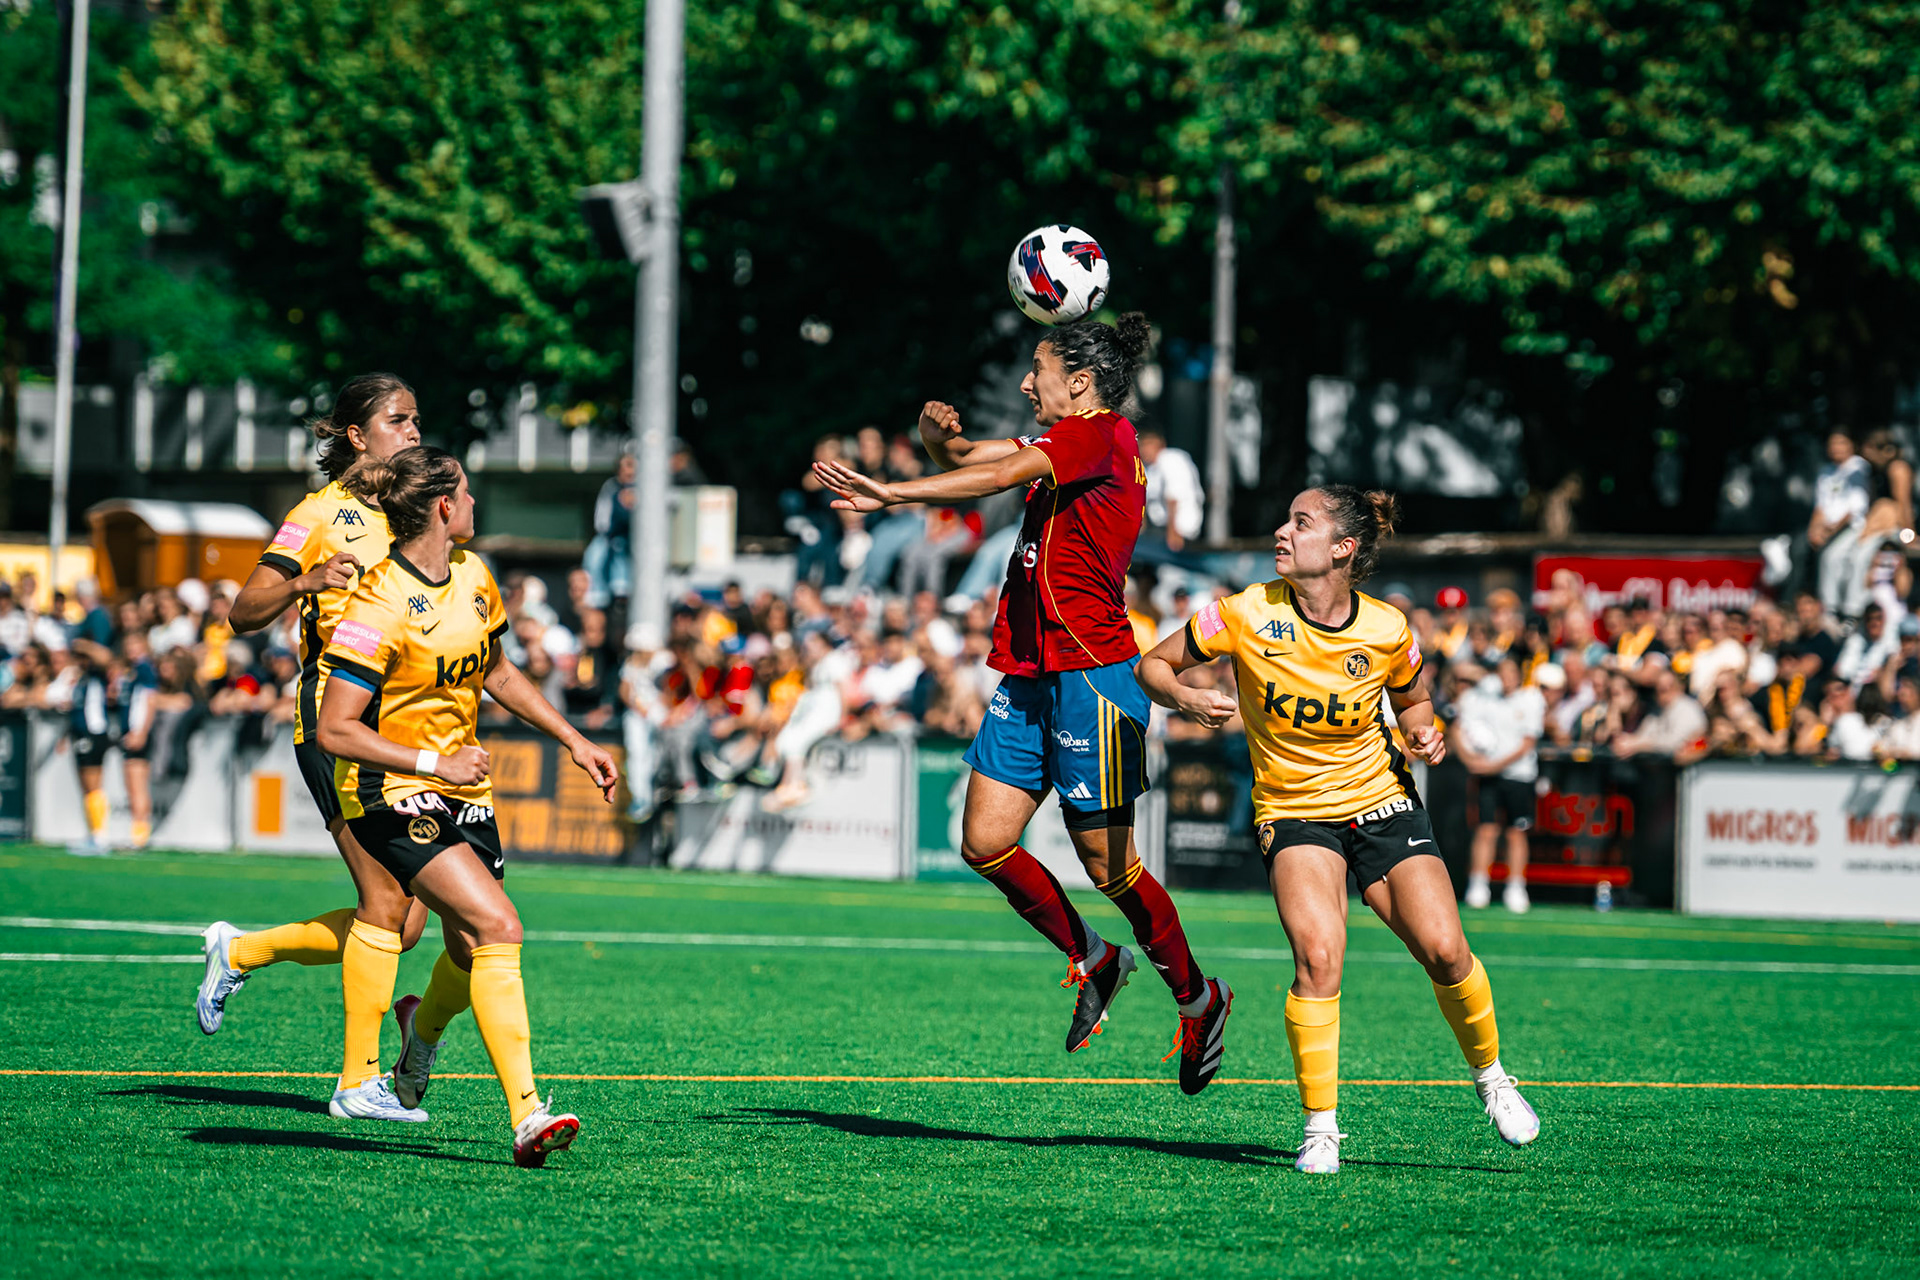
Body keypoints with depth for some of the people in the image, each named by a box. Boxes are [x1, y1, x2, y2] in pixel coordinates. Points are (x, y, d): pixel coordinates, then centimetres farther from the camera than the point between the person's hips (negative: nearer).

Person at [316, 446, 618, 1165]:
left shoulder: (472, 578, 4)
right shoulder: (381, 607, -21)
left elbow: (496, 672, 22)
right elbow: (335, 732, -21)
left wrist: (573, 740, 20)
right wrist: (435, 763, -23)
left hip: (462, 785, 8)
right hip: (391, 790, -8)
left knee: (473, 954, 9)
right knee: (498, 927, -23)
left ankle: (423, 1031, 46)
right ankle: (527, 1117, -24)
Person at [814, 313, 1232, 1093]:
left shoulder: (1101, 435, -11)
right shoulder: (1064, 442, 17)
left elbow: (1003, 475, -24)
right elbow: (965, 460, 19)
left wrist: (895, 494, -30)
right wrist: (940, 436, -5)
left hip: (1091, 676, -9)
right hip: (1029, 677, 9)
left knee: (1107, 864, -2)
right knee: (985, 841, 1)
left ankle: (1197, 1000, 17)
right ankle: (1092, 962, 20)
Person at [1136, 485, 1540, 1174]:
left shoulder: (1387, 628, -7)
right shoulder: (1246, 614, -11)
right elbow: (1153, 664, 0)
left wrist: (1423, 734, -8)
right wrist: (1185, 696, -20)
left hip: (1382, 804, 1)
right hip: (1292, 813, -1)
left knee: (1444, 951, -13)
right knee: (1317, 956, -24)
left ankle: (1489, 1074, 17)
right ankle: (1319, 1128, -11)